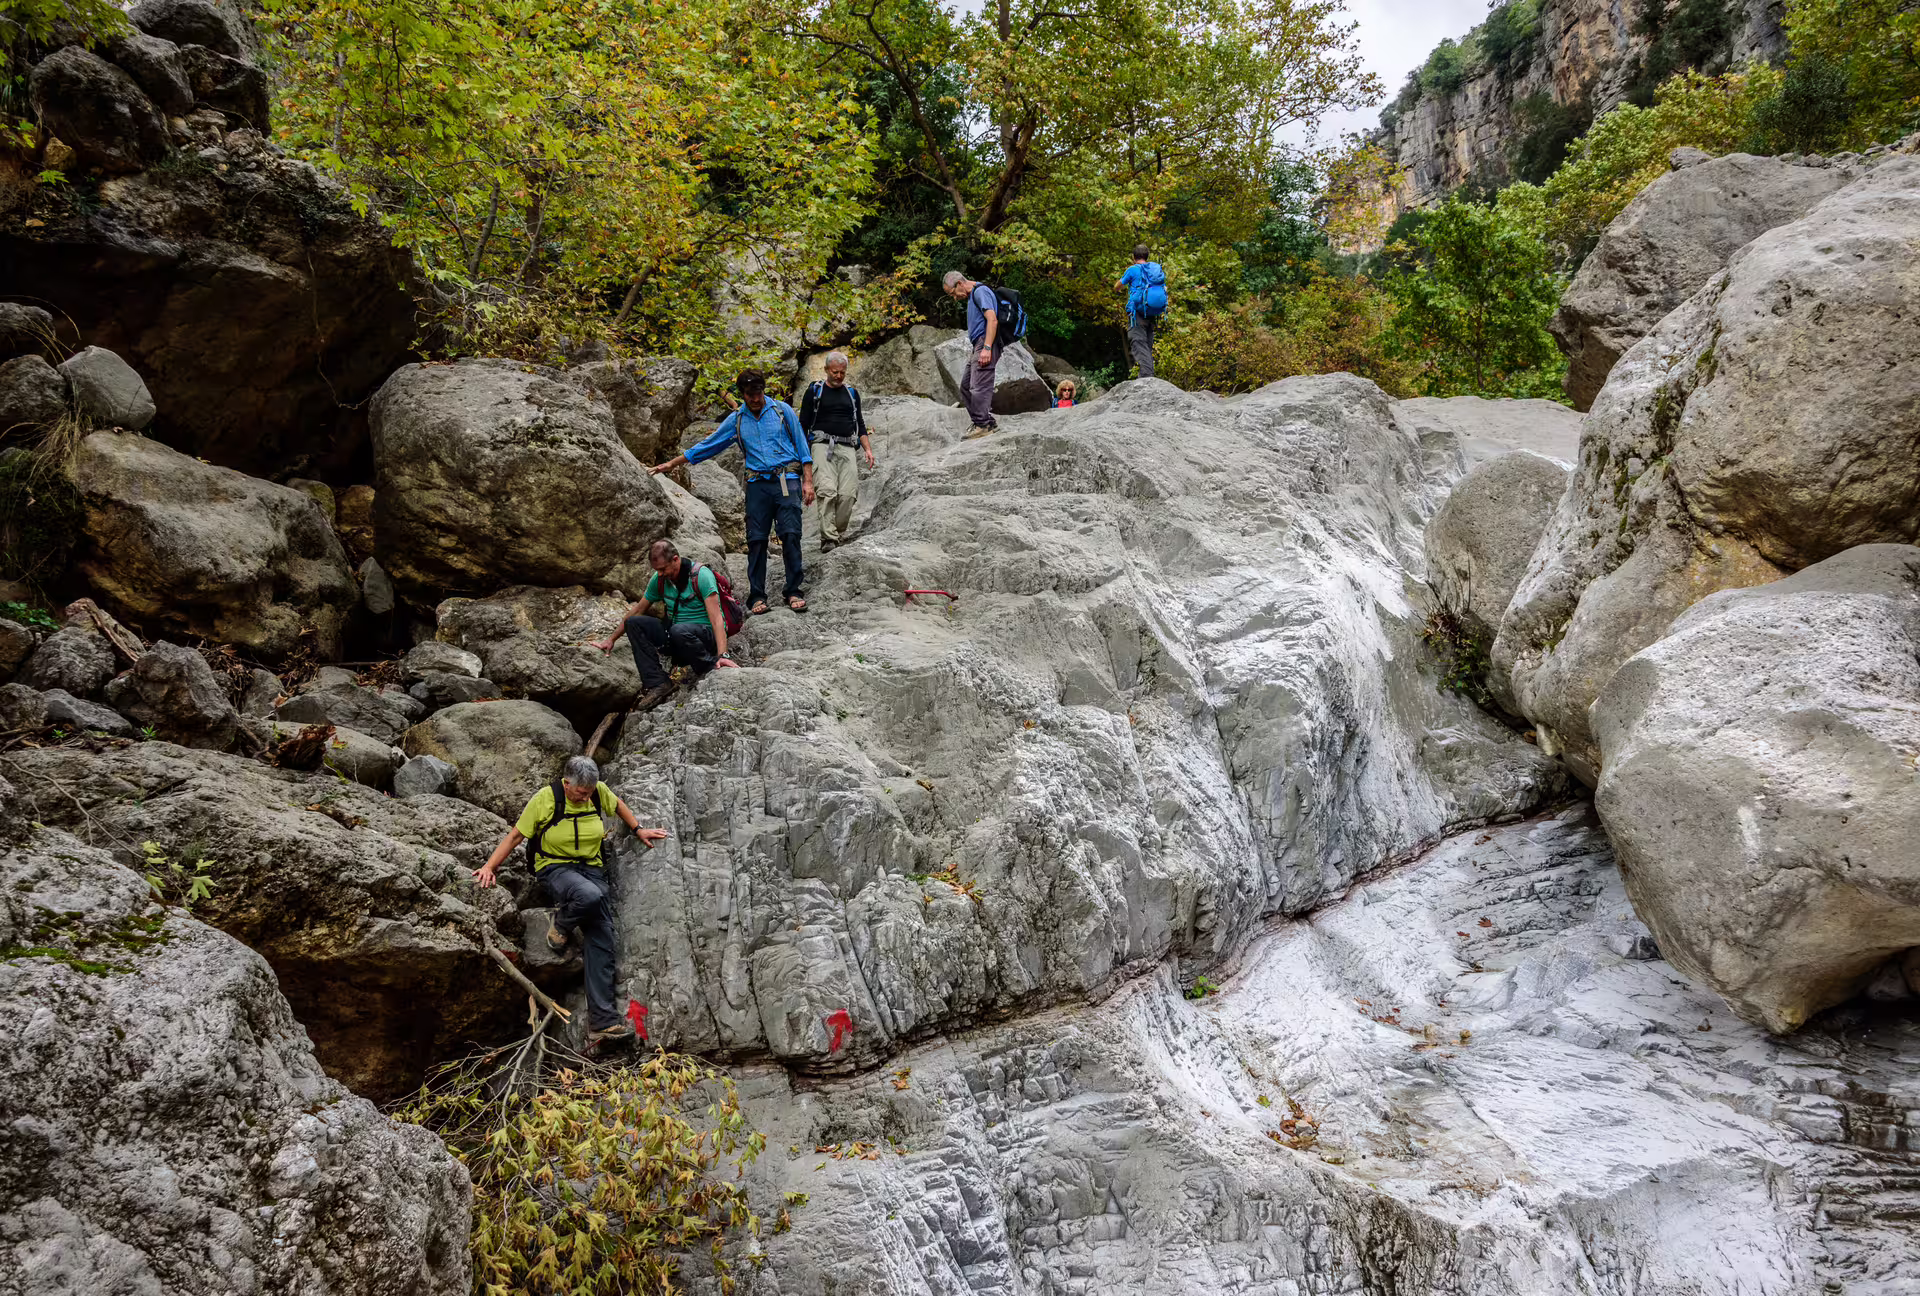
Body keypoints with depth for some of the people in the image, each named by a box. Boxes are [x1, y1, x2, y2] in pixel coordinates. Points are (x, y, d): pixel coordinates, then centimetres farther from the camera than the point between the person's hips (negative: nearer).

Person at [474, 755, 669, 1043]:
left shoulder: (599, 792, -3)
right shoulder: (545, 798, -13)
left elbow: (618, 805, 21)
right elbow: (516, 835, -5)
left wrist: (638, 830, 24)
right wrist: (489, 867, -11)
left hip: (591, 868, 4)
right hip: (555, 867, -4)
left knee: (602, 939, -13)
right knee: (590, 895, -40)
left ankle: (602, 1020, -13)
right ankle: (561, 924, -2)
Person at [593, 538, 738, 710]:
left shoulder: (700, 575, -16)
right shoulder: (659, 579, 4)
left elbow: (716, 618, -24)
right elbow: (638, 610, 18)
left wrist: (722, 655, -36)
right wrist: (611, 639, 18)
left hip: (705, 636, -7)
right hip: (674, 639, 7)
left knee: (678, 631, -39)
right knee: (633, 623, -9)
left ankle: (712, 666, -15)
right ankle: (657, 683, -20)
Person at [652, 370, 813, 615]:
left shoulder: (782, 410, 5)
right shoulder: (736, 421, 11)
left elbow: (802, 447, 6)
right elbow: (708, 446, 18)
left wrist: (808, 481, -2)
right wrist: (672, 463, 18)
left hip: (787, 481, -2)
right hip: (758, 483, 2)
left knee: (790, 535, -11)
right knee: (756, 539, -2)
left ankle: (793, 592, -5)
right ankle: (757, 596, 3)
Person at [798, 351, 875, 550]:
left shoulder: (852, 393, 19)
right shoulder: (814, 392, 9)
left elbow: (860, 424, 23)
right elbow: (803, 425, 8)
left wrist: (868, 449, 11)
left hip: (847, 448, 3)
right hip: (822, 445, -3)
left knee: (848, 494, -10)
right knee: (827, 492, -18)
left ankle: (840, 534, 2)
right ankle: (828, 537, -21)